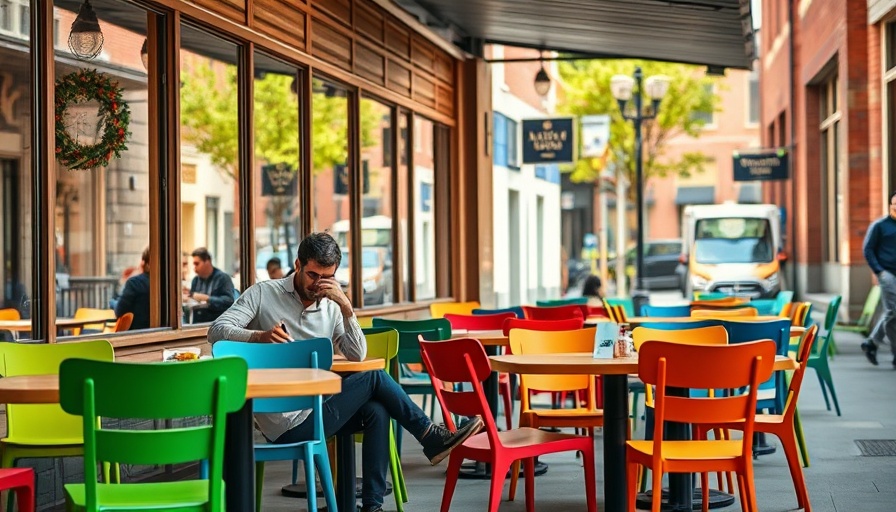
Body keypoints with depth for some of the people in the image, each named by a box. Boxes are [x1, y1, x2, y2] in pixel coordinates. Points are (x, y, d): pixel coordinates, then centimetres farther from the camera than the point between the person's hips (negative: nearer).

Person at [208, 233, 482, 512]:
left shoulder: (331, 307, 12)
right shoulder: (263, 294, -2)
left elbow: (357, 355, 3)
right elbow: (217, 331, -11)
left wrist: (346, 307, -10)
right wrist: (260, 336, -28)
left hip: (315, 407, 6)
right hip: (288, 423, -6)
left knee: (376, 411, -20)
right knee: (374, 377, -11)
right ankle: (433, 437, 4)